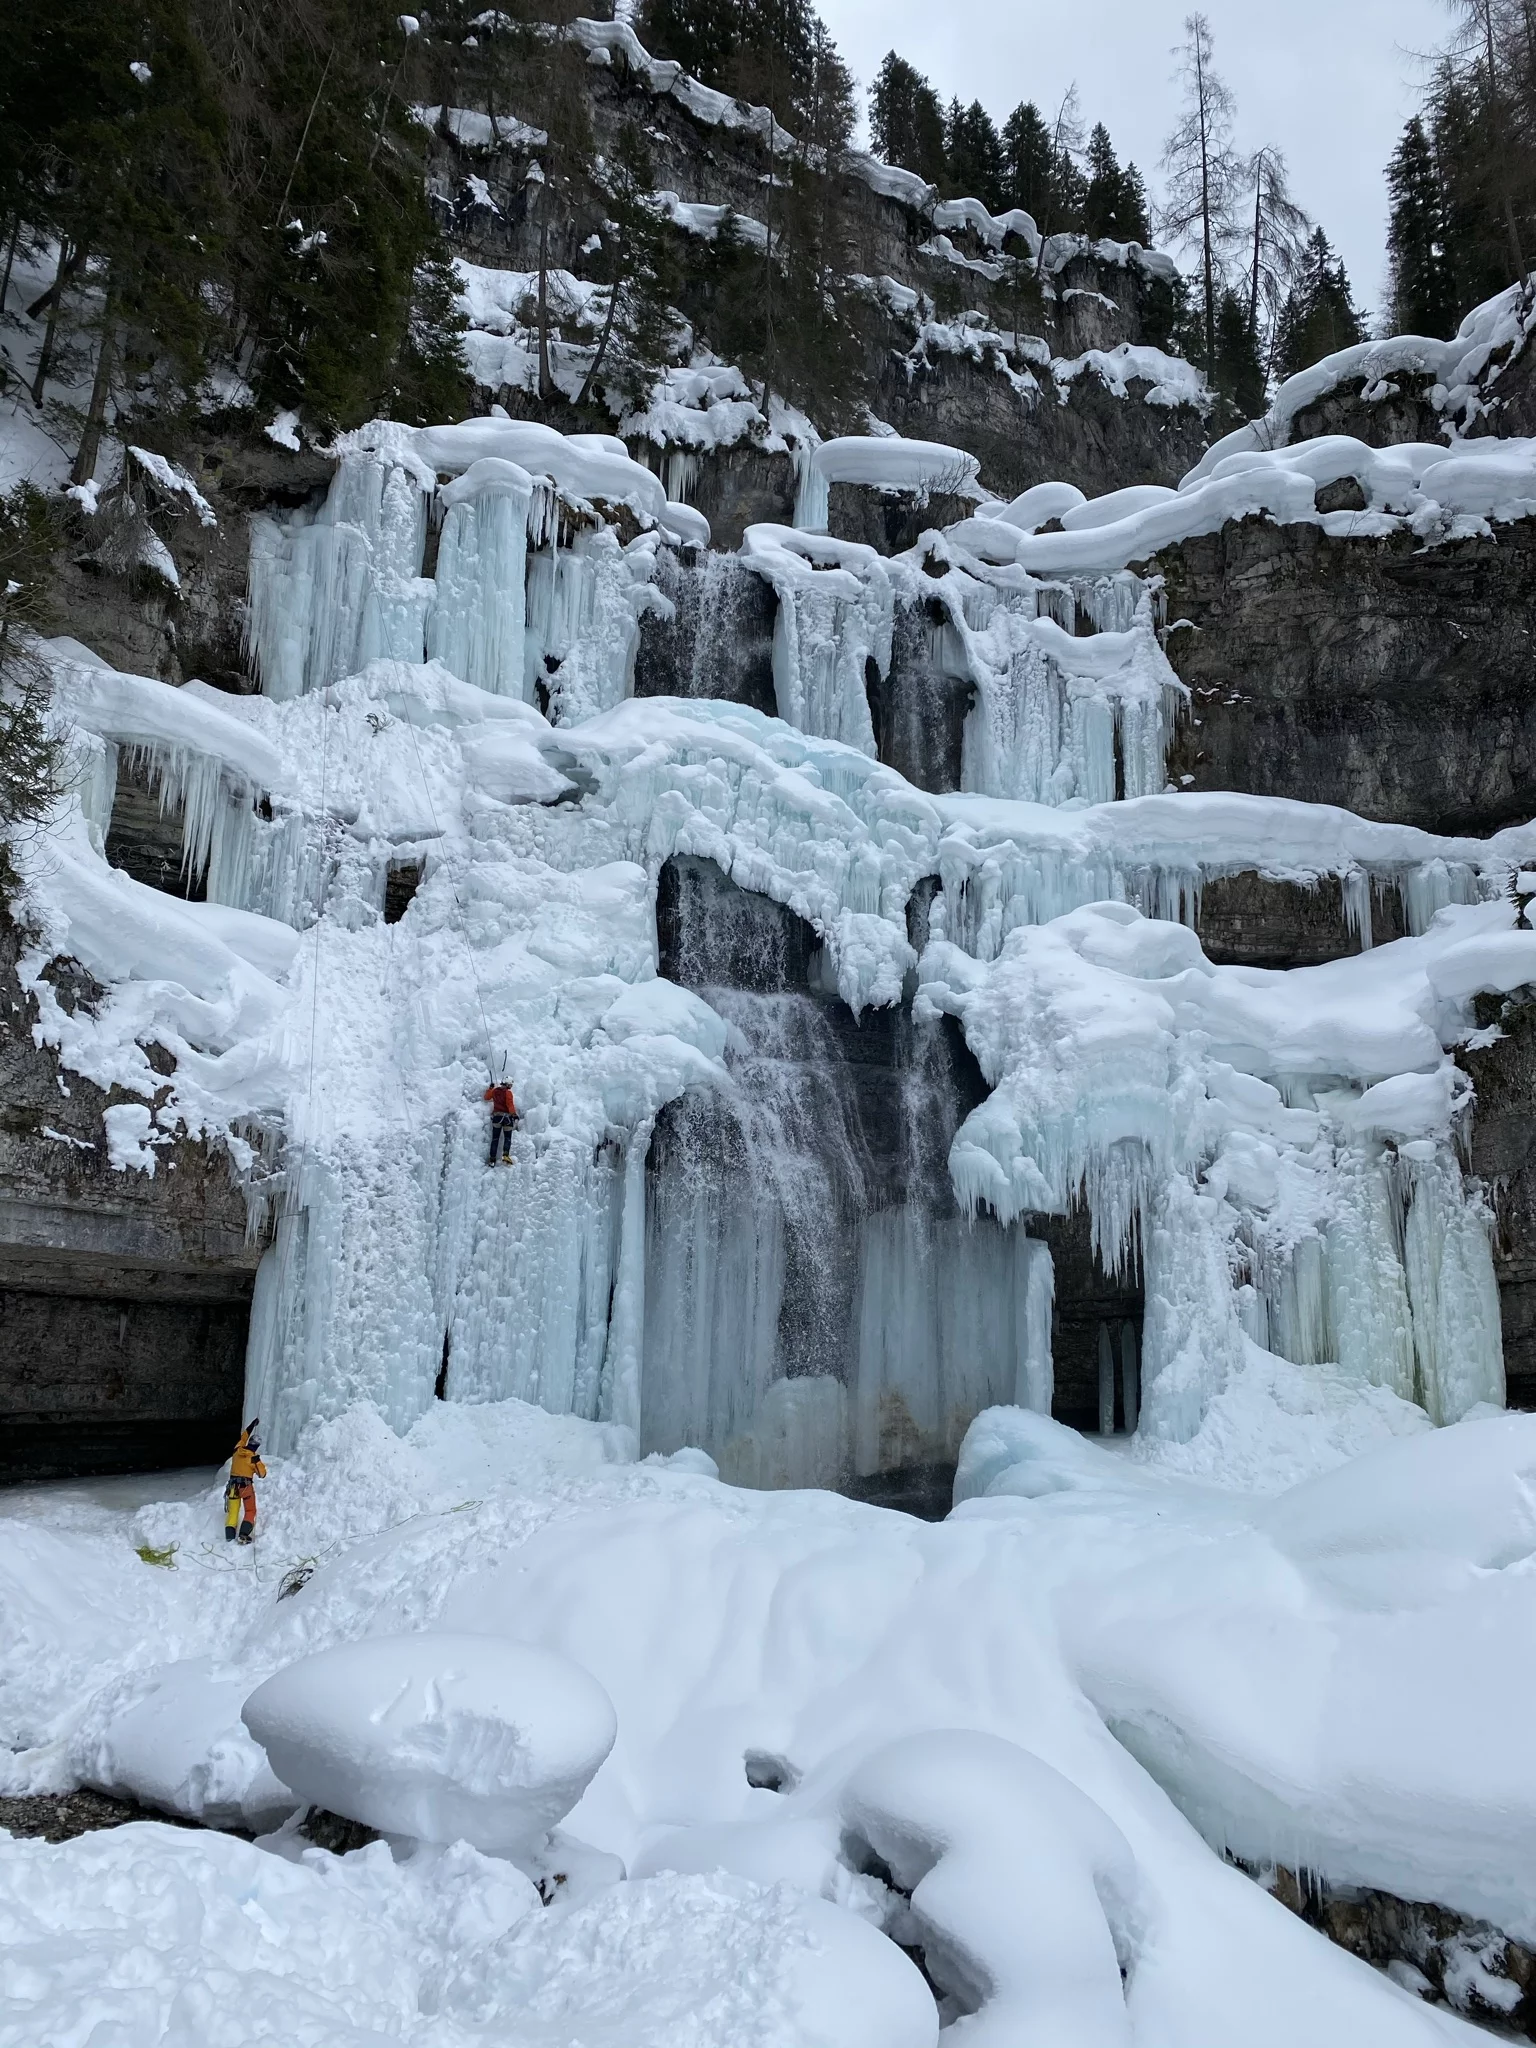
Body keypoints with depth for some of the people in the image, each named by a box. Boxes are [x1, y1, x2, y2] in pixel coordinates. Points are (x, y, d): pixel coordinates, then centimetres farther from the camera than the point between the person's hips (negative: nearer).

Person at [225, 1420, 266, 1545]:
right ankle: (244, 1534, -12)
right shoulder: (254, 1459, -12)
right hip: (246, 1486, -4)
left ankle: (229, 1537, -1)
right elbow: (262, 1474, -6)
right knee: (250, 1511, 7)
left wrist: (252, 1425, 29)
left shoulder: (238, 1451, -1)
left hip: (233, 1485, 4)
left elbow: (244, 1437, 18)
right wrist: (258, 1461, 2)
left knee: (232, 1512, 9)